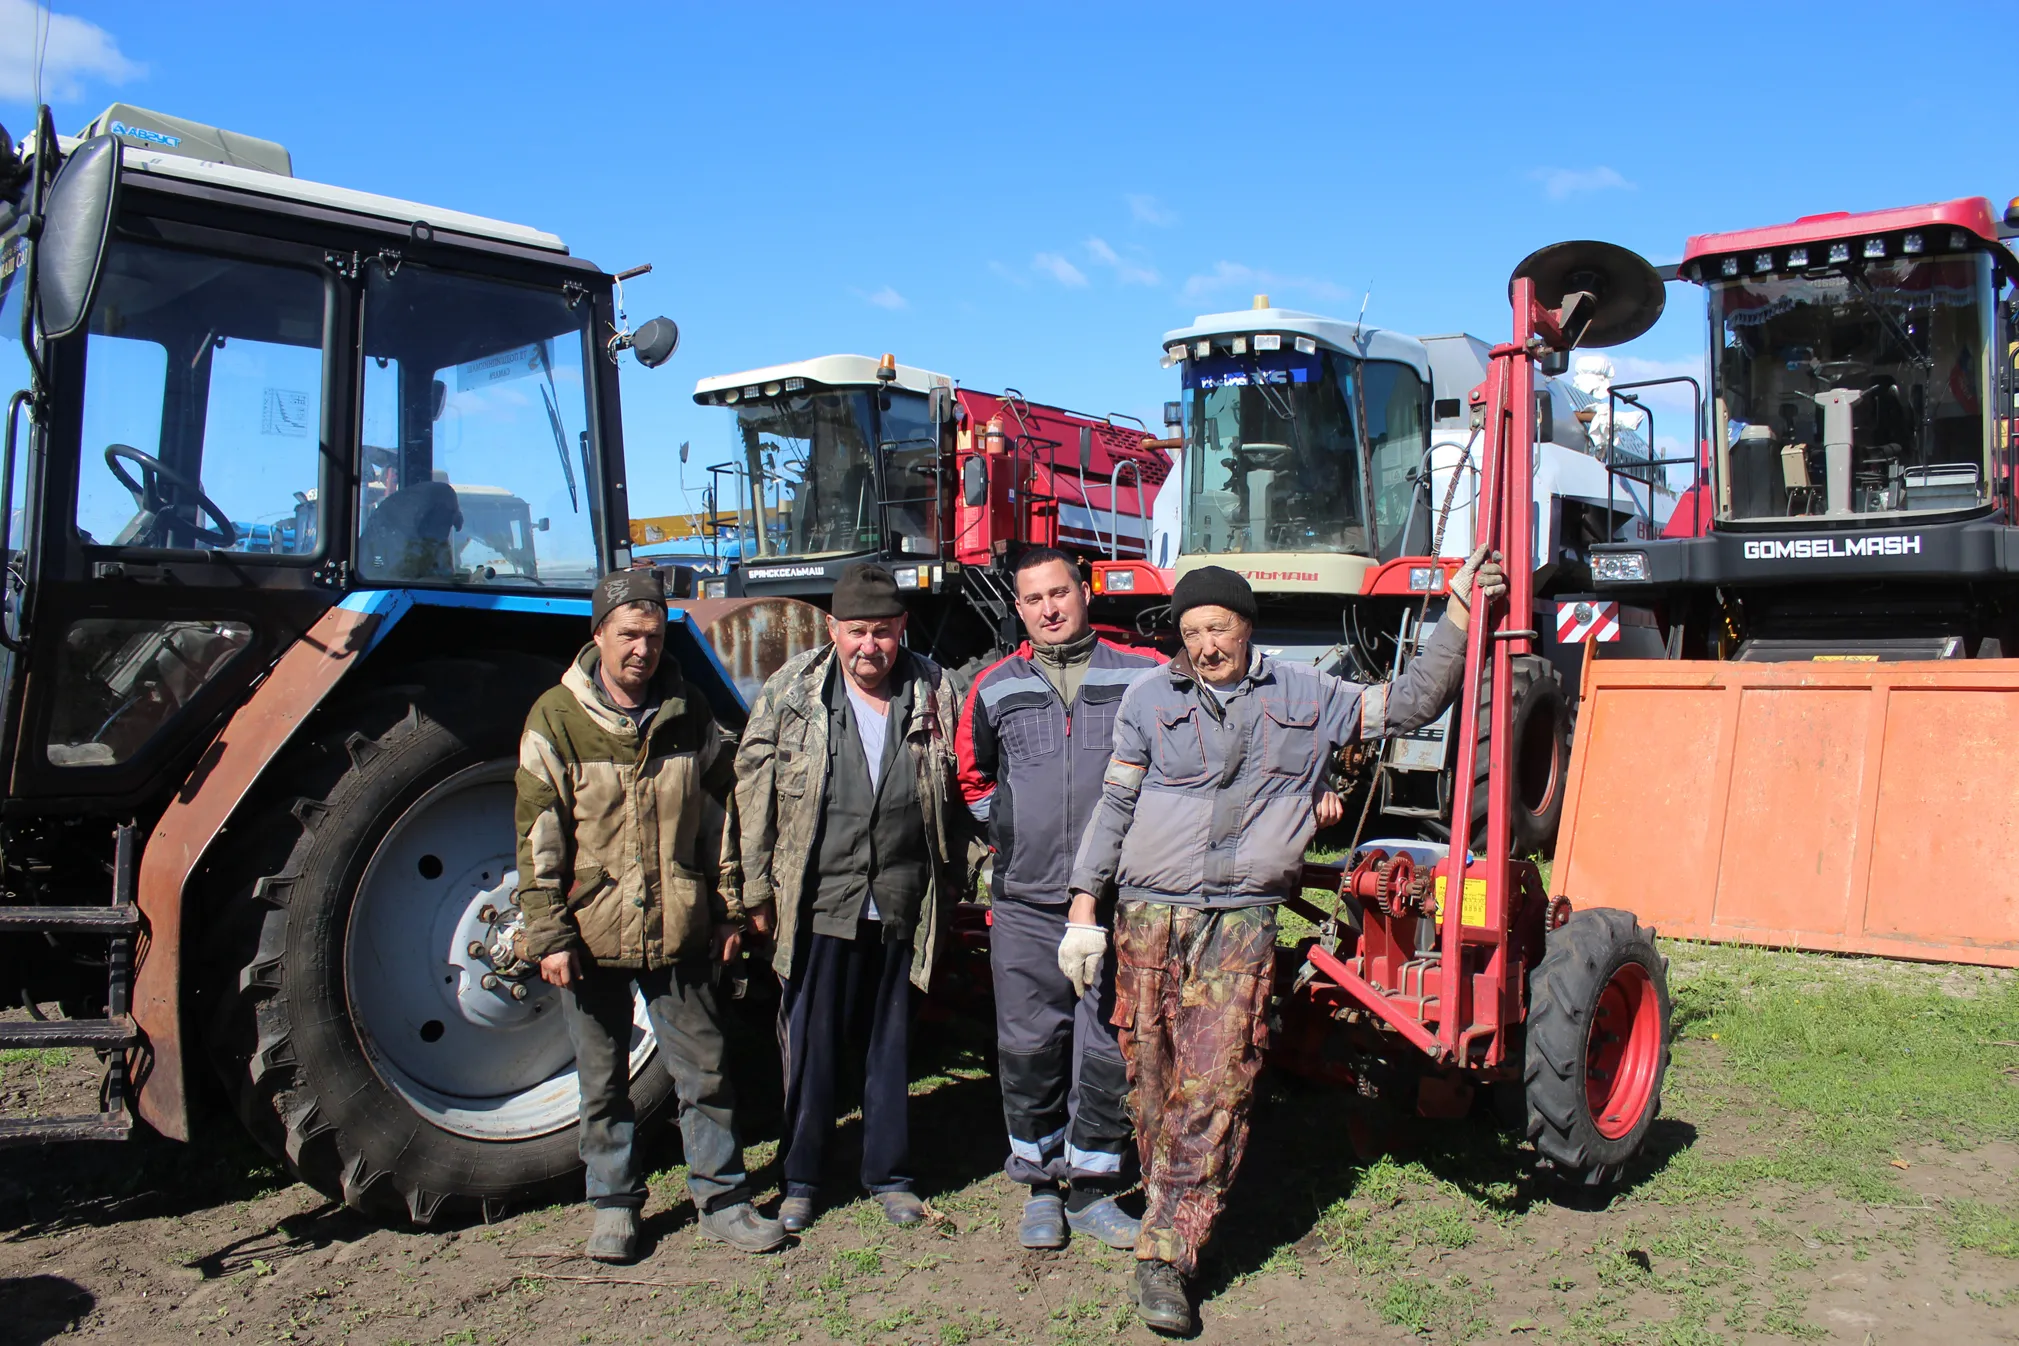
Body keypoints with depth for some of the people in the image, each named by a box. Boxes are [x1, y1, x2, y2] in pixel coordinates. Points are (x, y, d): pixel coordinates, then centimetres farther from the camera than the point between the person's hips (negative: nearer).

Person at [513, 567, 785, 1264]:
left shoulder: (689, 714, 3)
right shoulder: (556, 718, -5)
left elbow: (720, 814, 10)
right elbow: (539, 833, -6)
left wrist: (729, 908, 9)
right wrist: (549, 933, -9)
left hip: (678, 933, 2)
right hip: (592, 934, -1)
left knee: (704, 1068, 7)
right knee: (603, 1081, 12)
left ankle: (722, 1198, 21)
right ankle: (614, 1204, 28)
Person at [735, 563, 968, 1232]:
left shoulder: (931, 691, 4)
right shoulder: (791, 691, -1)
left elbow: (955, 793, 11)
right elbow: (754, 787, 2)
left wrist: (949, 884, 8)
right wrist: (756, 888, 0)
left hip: (901, 904, 2)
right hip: (818, 901, -1)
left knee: (891, 1044, 13)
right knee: (810, 1044, 7)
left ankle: (889, 1175, 28)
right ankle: (800, 1180, 23)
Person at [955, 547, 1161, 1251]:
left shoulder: (1141, 677, 3)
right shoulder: (995, 687, 8)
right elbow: (973, 775, 23)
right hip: (1026, 904, 1)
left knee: (1107, 1049, 4)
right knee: (1029, 1047, 5)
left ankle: (1091, 1190, 20)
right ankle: (1040, 1187, 22)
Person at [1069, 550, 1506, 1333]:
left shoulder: (1305, 697, 9)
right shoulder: (1151, 700, 6)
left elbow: (1409, 705, 12)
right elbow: (1114, 804, 7)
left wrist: (1459, 613, 4)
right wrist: (1084, 899, 2)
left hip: (1240, 923, -1)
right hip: (1149, 915, 1)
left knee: (1214, 1087, -9)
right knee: (1150, 1078, 5)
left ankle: (1165, 1256, -4)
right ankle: (1169, 1208, 26)